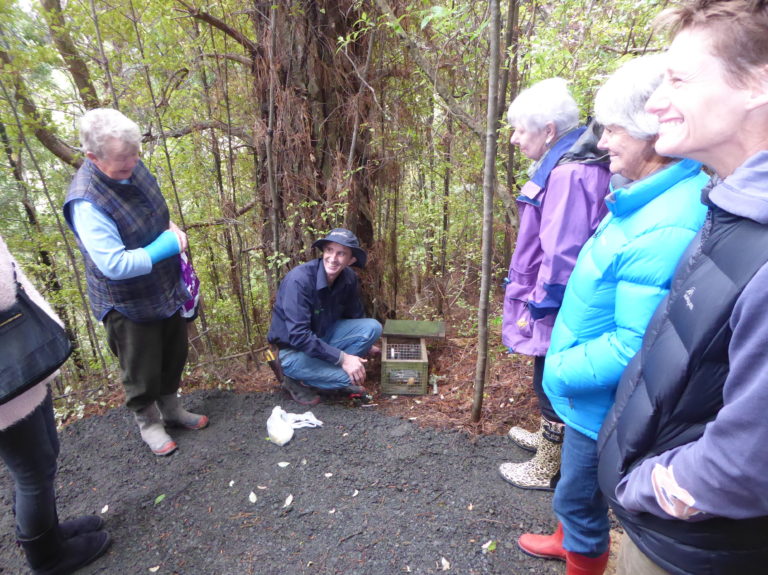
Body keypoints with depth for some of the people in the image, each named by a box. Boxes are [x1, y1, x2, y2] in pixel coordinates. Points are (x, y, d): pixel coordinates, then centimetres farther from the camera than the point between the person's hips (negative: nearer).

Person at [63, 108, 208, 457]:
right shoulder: (86, 201, -29)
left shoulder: (133, 169, -5)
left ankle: (171, 410, 47)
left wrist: (171, 227, -6)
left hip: (166, 290, 8)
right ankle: (148, 423, 40)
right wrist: (163, 248, -23)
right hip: (128, 306, -7)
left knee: (174, 357, 24)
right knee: (142, 373, 13)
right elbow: (114, 264, -32)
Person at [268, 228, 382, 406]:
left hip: (324, 336, 7)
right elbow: (298, 335, -31)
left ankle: (328, 370, -2)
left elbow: (355, 317, 10)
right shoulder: (299, 279, -29)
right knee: (351, 377, -26)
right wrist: (342, 358, -31)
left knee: (372, 327, -13)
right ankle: (297, 380, -1)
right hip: (295, 350, -6)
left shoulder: (349, 278, -10)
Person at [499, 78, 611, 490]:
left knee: (551, 384, 8)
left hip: (554, 311, -10)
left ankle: (545, 470, 29)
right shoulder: (562, 164, 8)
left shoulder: (569, 174, -24)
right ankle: (548, 437, 49)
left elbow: (561, 254, -28)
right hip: (549, 305, 10)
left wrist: (541, 305, -18)